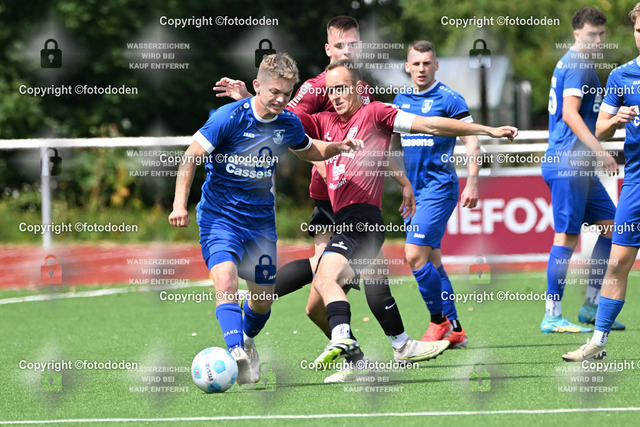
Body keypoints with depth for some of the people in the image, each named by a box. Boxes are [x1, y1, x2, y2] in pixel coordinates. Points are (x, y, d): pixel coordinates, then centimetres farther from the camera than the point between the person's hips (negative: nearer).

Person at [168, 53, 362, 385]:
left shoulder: (289, 124, 0)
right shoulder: (228, 118, -17)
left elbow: (308, 151, 22)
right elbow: (192, 155, -12)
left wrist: (338, 147, 4)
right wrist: (180, 204, -18)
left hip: (261, 219, 5)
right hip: (220, 216, -5)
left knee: (264, 295, 11)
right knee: (225, 278, -28)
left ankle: (248, 341, 42)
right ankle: (236, 352, -40)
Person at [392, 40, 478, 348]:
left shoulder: (448, 99, -7)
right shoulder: (401, 100, 12)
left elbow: (471, 140, -8)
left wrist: (472, 182, -15)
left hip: (439, 187, -7)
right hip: (413, 191, 7)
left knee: (415, 255, -17)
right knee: (431, 261, 8)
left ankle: (439, 321, -4)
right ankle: (455, 330, 14)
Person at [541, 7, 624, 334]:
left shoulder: (575, 63, 20)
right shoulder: (577, 64, -11)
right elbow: (570, 114, -22)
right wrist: (599, 151, -25)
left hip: (580, 166, 10)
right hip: (568, 163, -10)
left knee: (610, 226, 10)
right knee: (567, 236, -9)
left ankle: (591, 306, 13)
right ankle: (552, 316, -6)